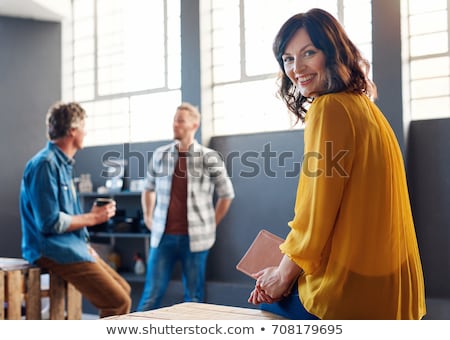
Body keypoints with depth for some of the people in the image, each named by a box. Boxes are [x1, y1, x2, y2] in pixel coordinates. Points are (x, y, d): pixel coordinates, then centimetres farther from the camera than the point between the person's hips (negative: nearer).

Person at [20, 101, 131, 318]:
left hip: (72, 246, 10)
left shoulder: (62, 163, 15)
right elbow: (49, 222, -22)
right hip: (54, 251, -10)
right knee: (118, 303, -15)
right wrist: (92, 218, -11)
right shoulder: (46, 164, -17)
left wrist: (84, 243, 9)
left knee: (123, 290, 13)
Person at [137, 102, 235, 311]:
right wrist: (148, 217, 15)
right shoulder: (160, 155, 6)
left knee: (193, 298, 7)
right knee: (151, 296, 2)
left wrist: (211, 224, 8)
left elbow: (226, 194, 7)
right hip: (163, 236, 2)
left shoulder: (209, 158, -3)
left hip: (195, 237, -2)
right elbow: (148, 188, 22)